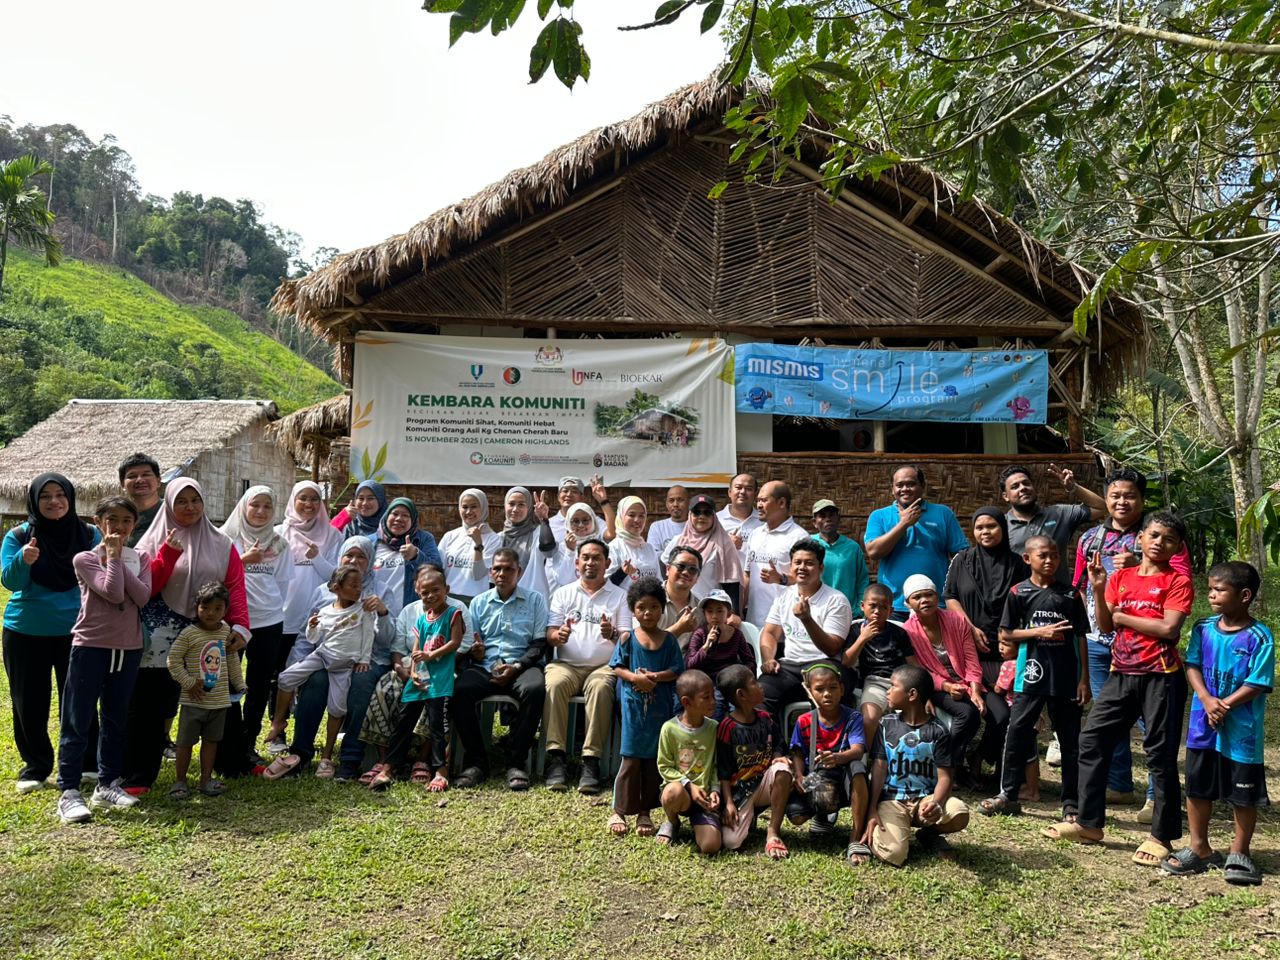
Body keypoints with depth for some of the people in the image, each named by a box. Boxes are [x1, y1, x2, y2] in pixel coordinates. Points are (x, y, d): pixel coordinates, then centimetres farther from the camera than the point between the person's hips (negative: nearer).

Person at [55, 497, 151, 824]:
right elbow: (113, 593, -19)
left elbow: (142, 597, -12)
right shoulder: (85, 558, -6)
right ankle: (69, 792, 4)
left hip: (128, 648, 4)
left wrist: (118, 558, -11)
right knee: (77, 722, -1)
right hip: (90, 646, -4)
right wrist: (113, 556, -13)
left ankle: (107, 785, 22)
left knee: (115, 721, 12)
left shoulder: (141, 559, 5)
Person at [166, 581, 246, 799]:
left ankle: (206, 779, 21)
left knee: (211, 740, 12)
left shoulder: (226, 632, 2)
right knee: (186, 742, 5)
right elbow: (173, 660, -10)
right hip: (193, 701, -4)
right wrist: (189, 682, -13)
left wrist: (239, 684, 17)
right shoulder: (189, 634, -12)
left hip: (219, 699, 4)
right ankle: (179, 781, 17)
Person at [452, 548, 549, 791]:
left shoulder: (535, 600, 11)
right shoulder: (479, 603, 19)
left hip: (522, 666, -2)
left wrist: (516, 667, -11)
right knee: (459, 690, -30)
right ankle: (476, 761, -15)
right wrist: (474, 650, -8)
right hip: (484, 667, 2)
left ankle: (516, 762, -22)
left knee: (535, 689, -36)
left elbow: (540, 644, 4)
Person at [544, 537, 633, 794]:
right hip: (566, 664, 1)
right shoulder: (563, 594, 17)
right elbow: (550, 634, 7)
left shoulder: (619, 596, 13)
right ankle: (555, 758, -30)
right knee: (554, 684, -32)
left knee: (600, 687, -35)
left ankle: (591, 760, -35)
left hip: (603, 666, -1)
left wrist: (612, 634, -20)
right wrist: (558, 635, -18)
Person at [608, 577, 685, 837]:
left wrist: (656, 676, -17)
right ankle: (619, 811, 12)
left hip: (660, 706, 2)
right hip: (634, 705, -2)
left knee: (654, 760, 9)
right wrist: (634, 677, -18)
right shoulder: (628, 638, -1)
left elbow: (677, 670, -1)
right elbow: (617, 667, 0)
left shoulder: (669, 639, 1)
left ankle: (645, 812, 21)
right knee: (631, 759, 1)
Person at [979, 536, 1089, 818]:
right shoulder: (1019, 593, 2)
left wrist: (1084, 679, 2)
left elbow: (1081, 638, 6)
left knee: (1070, 739, 7)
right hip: (1031, 675, -1)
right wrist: (1039, 631, -12)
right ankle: (1008, 795, 11)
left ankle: (1071, 801, 19)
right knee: (1017, 734, 0)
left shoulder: (1070, 595, 5)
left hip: (1066, 678, 1)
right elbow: (1005, 635, 1)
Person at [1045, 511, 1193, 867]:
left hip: (1161, 677, -5)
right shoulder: (1120, 577, 9)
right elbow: (1105, 626, 3)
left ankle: (1162, 837, 15)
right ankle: (1089, 823, 17)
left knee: (1160, 754, 2)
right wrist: (1098, 591, -11)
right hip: (1121, 674, 5)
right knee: (1092, 739, 6)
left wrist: (1123, 616, -7)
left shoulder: (1178, 581, -2)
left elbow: (1168, 629, -15)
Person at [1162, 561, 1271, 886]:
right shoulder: (1204, 629, 1)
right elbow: (1192, 666, 0)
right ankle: (1199, 849, 28)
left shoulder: (1259, 638, -13)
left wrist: (1225, 705, -20)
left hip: (1242, 731, -4)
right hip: (1203, 727, 5)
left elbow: (1257, 684, -15)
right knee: (1198, 787, 13)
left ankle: (1239, 854, 25)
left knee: (1243, 795, 8)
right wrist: (1207, 700, -15)